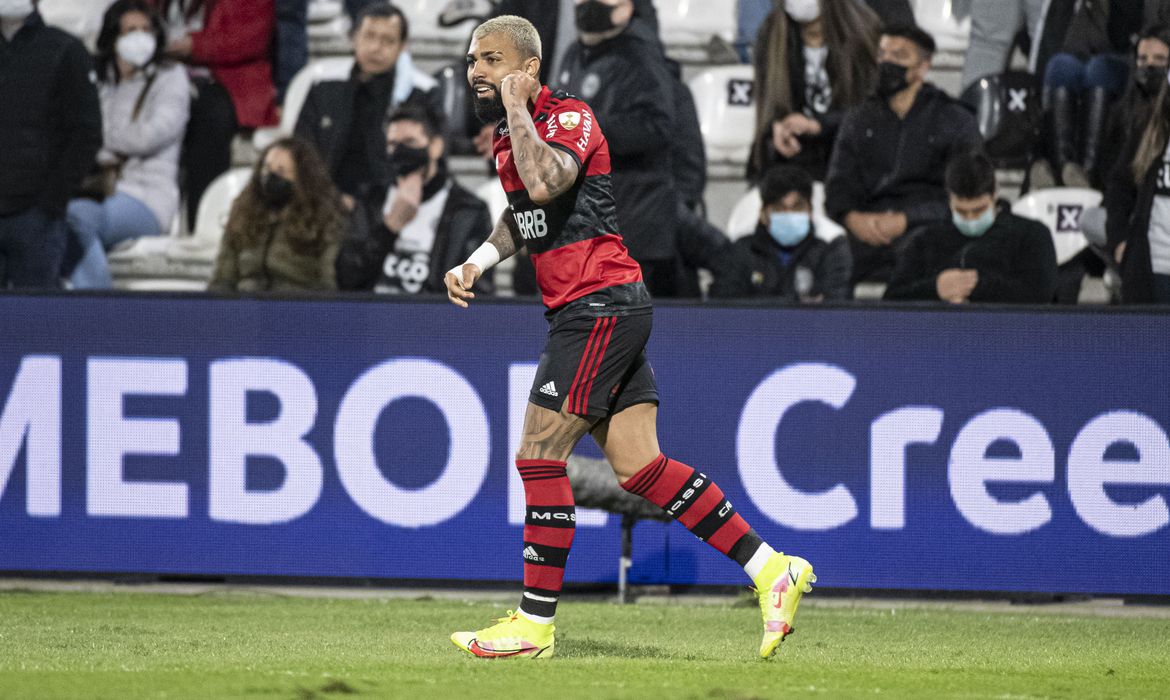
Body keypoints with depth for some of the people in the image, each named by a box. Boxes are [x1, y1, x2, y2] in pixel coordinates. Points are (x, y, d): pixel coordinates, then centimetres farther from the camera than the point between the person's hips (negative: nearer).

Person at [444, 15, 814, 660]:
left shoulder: (570, 116, -13)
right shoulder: (511, 133, 15)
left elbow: (544, 184, -35)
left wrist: (517, 106, -21)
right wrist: (477, 262, 16)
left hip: (600, 308, -9)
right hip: (585, 314, 9)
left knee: (539, 457, -8)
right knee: (639, 468, 4)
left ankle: (534, 624, -1)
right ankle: (771, 570, 7)